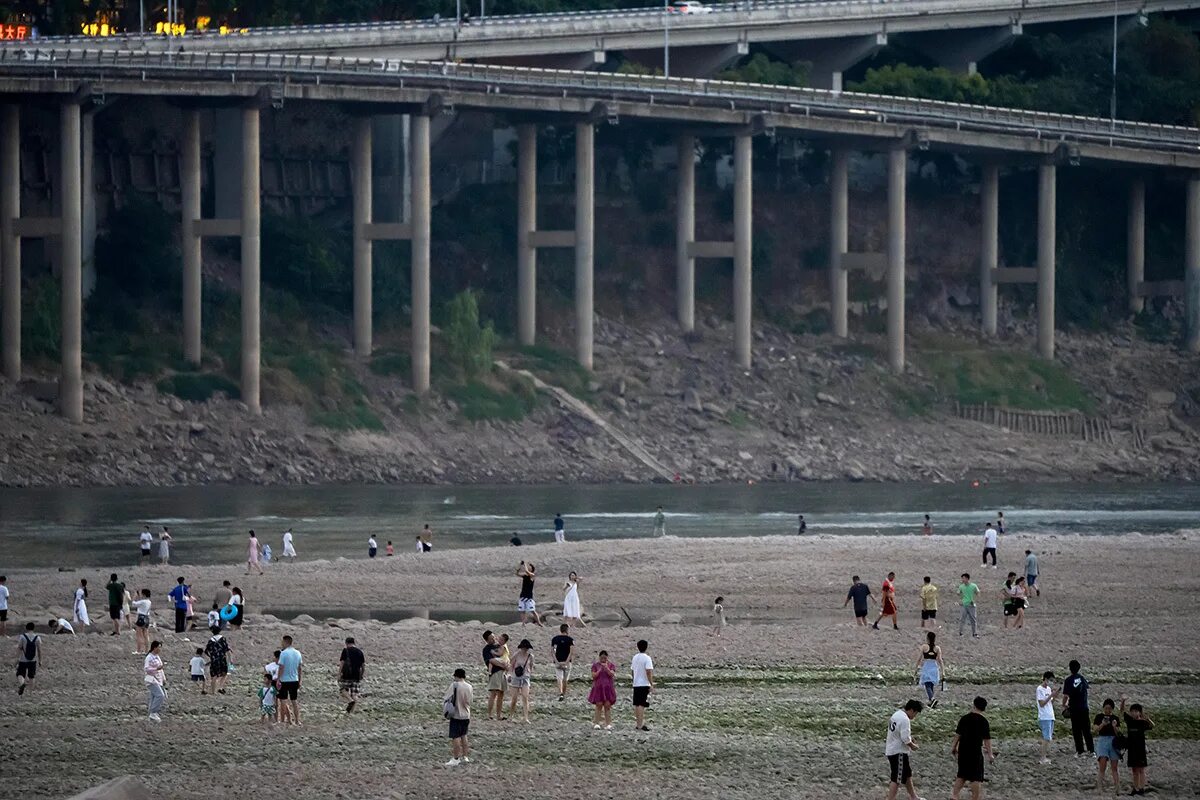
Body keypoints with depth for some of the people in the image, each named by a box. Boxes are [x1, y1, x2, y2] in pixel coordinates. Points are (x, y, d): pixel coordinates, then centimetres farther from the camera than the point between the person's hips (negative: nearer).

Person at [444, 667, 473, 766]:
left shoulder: (454, 685, -15)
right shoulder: (469, 687, 1)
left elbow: (446, 698, -15)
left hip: (456, 715, -6)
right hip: (466, 715, 6)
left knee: (455, 737, -1)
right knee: (463, 736, 19)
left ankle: (455, 759, -1)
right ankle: (465, 757, 23)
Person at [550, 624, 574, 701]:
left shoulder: (554, 639, 4)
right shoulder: (570, 640, -2)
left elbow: (552, 652, -3)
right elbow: (572, 652, -13)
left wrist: (556, 661, -7)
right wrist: (567, 661, -11)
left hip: (558, 662, 0)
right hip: (567, 662, 0)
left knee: (559, 679, -4)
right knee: (565, 679, 14)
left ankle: (561, 693, -25)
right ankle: (564, 695, 25)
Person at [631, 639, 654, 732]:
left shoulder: (635, 657, 9)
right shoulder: (647, 658, -12)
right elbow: (649, 672, -17)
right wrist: (651, 684, -14)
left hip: (636, 684, 6)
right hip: (644, 684, -6)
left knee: (636, 704, 11)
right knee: (642, 705, -7)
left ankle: (636, 724, 16)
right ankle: (640, 725, -11)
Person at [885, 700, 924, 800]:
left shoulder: (897, 715, 10)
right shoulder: (905, 720, -22)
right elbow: (905, 739, -25)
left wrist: (911, 738, 10)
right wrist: (913, 746, -7)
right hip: (899, 752, -11)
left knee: (907, 774, 23)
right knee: (897, 779, -6)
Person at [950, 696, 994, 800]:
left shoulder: (964, 718, 0)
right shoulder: (983, 721, -10)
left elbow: (958, 734, 4)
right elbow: (987, 739, -9)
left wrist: (954, 747, 17)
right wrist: (990, 754, -3)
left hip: (963, 751, 4)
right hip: (976, 752, -4)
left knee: (962, 775, 17)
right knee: (976, 777, 3)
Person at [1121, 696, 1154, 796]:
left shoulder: (1142, 723, -6)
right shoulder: (1129, 720, 7)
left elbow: (1152, 726, -23)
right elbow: (1122, 711, 4)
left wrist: (1147, 719, -42)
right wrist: (1122, 701, -14)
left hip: (1140, 749, -5)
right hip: (1131, 748, 5)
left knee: (1141, 769, -3)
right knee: (1134, 770, 9)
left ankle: (1142, 788, -5)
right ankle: (1136, 788, 13)